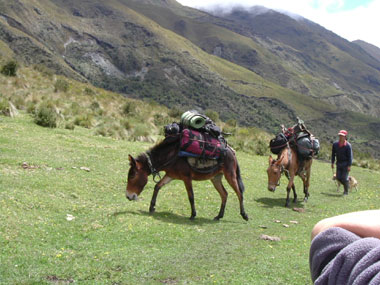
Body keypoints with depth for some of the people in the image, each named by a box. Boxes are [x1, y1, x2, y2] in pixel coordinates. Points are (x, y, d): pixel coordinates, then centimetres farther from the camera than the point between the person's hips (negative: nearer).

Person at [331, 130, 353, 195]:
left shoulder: (348, 145, -14)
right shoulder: (335, 144, -1)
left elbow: (350, 156, -13)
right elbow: (333, 154, 10)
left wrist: (349, 166, -16)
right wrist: (332, 163, 8)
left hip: (345, 163, -5)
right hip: (339, 163, 5)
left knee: (344, 178, -5)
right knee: (338, 177, 4)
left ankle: (346, 191, 11)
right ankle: (347, 185, 32)